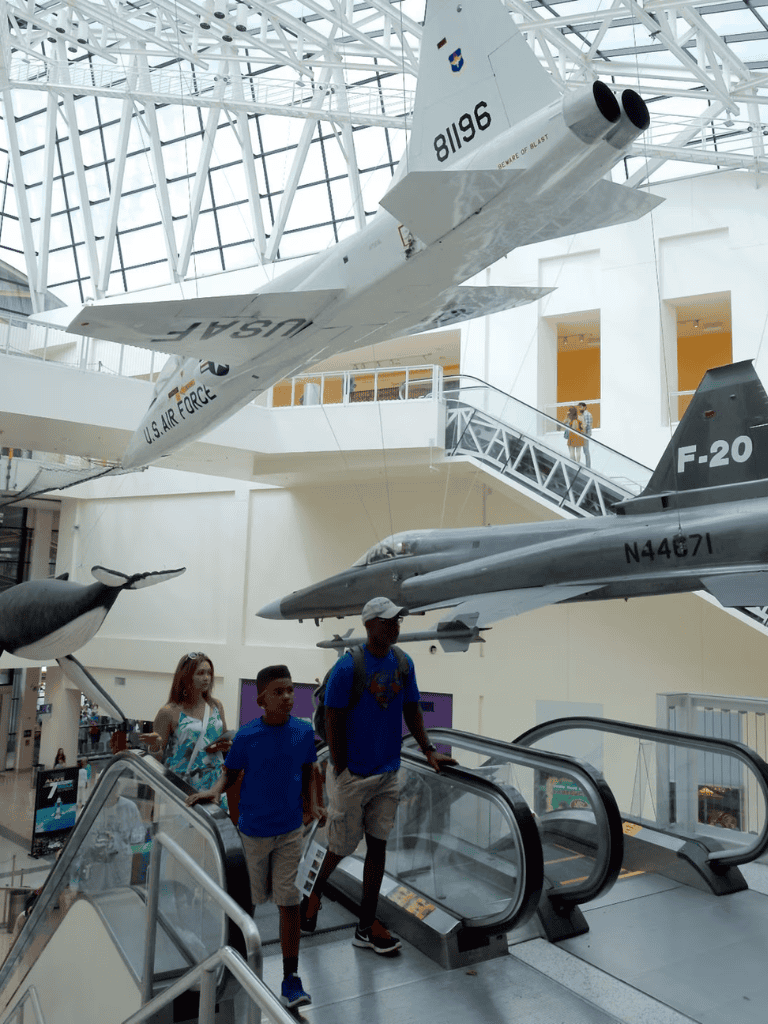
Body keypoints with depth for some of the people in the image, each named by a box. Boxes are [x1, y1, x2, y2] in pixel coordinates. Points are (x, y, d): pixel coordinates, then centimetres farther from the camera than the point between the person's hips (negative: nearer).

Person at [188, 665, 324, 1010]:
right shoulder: (246, 736, -16)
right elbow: (230, 773, -4)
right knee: (255, 899, 16)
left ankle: (290, 979, 14)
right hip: (254, 830, -1)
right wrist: (215, 790, -22)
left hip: (291, 830, 1)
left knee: (290, 902, 0)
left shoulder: (304, 732, -9)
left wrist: (313, 804, -4)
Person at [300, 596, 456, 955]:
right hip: (352, 774, -5)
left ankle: (366, 927, 25)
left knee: (377, 845, 11)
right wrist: (339, 771, -11)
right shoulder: (348, 667, -18)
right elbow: (332, 720, -14)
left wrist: (429, 751, 1)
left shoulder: (403, 663, 0)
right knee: (343, 845, 10)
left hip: (388, 773, 5)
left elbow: (411, 710, 9)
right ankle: (314, 891, 40)